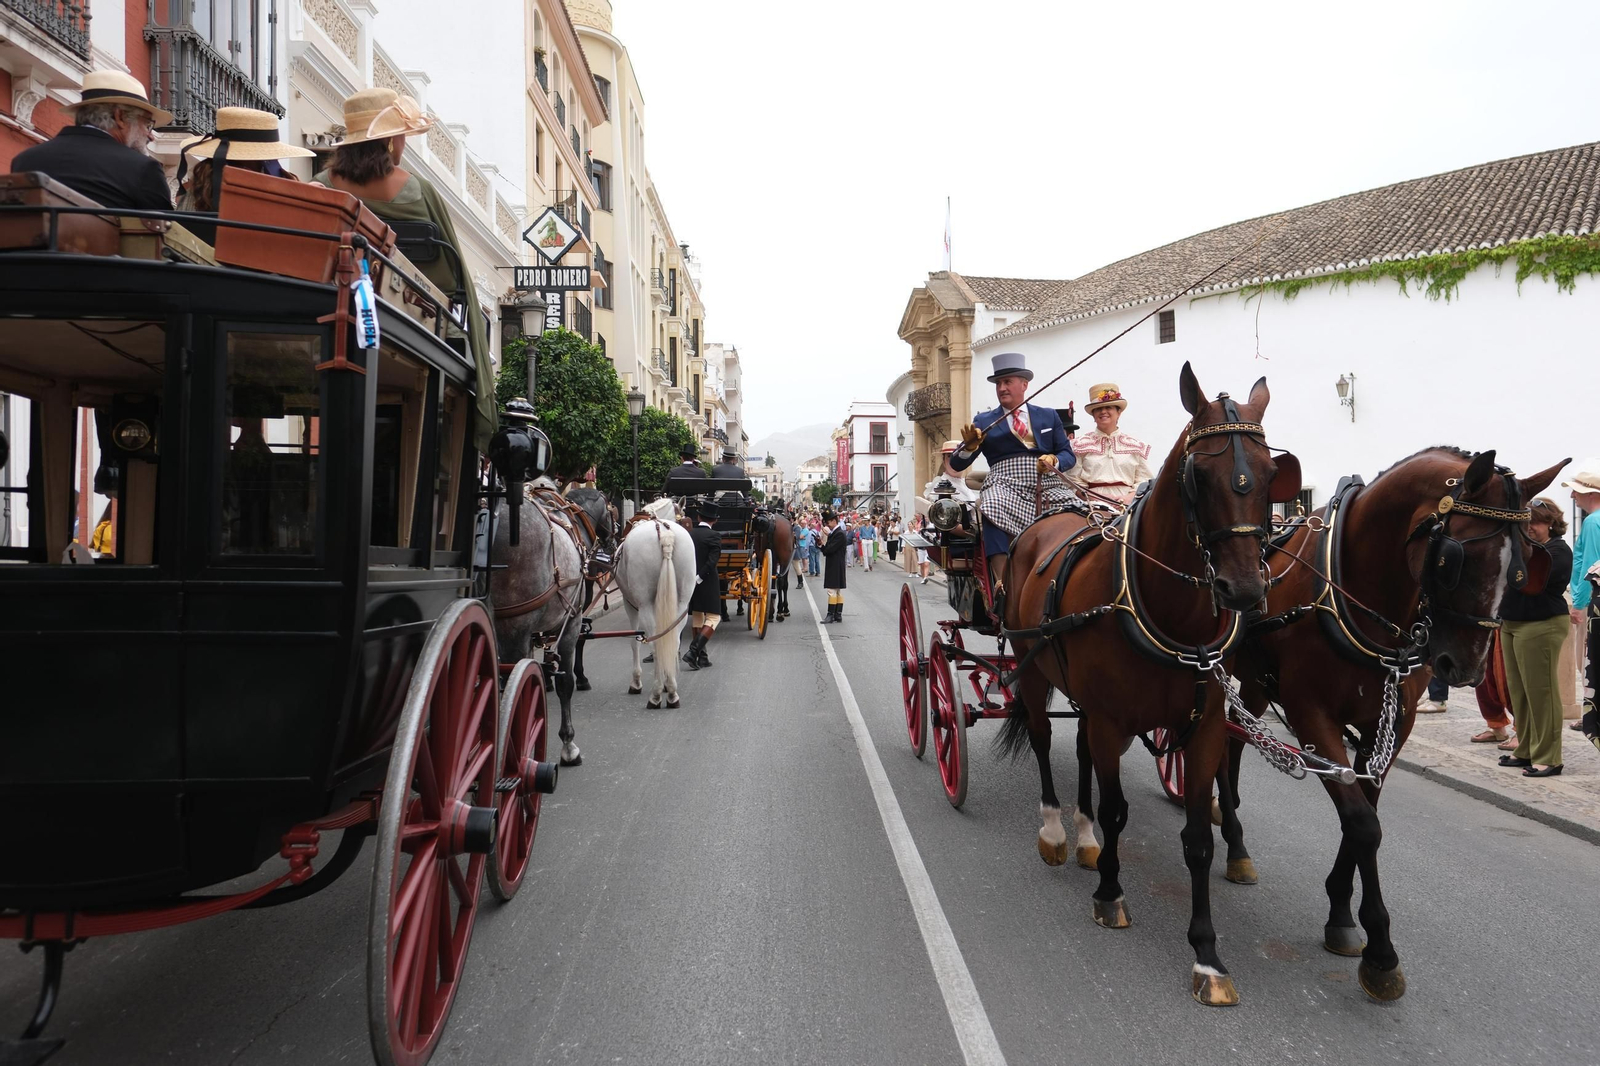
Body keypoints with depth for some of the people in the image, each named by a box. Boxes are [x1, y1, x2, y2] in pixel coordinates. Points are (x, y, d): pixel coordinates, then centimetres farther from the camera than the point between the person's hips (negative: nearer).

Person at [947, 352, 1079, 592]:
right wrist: (969, 445, -11)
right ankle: (1001, 585, -41)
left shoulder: (1049, 416, 20)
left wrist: (1054, 461, -10)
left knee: (1077, 513, -27)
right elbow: (956, 464, 11)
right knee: (994, 510, -36)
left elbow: (1069, 456, 14)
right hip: (1005, 485, -2)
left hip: (1048, 485, 2)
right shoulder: (984, 421, 17)